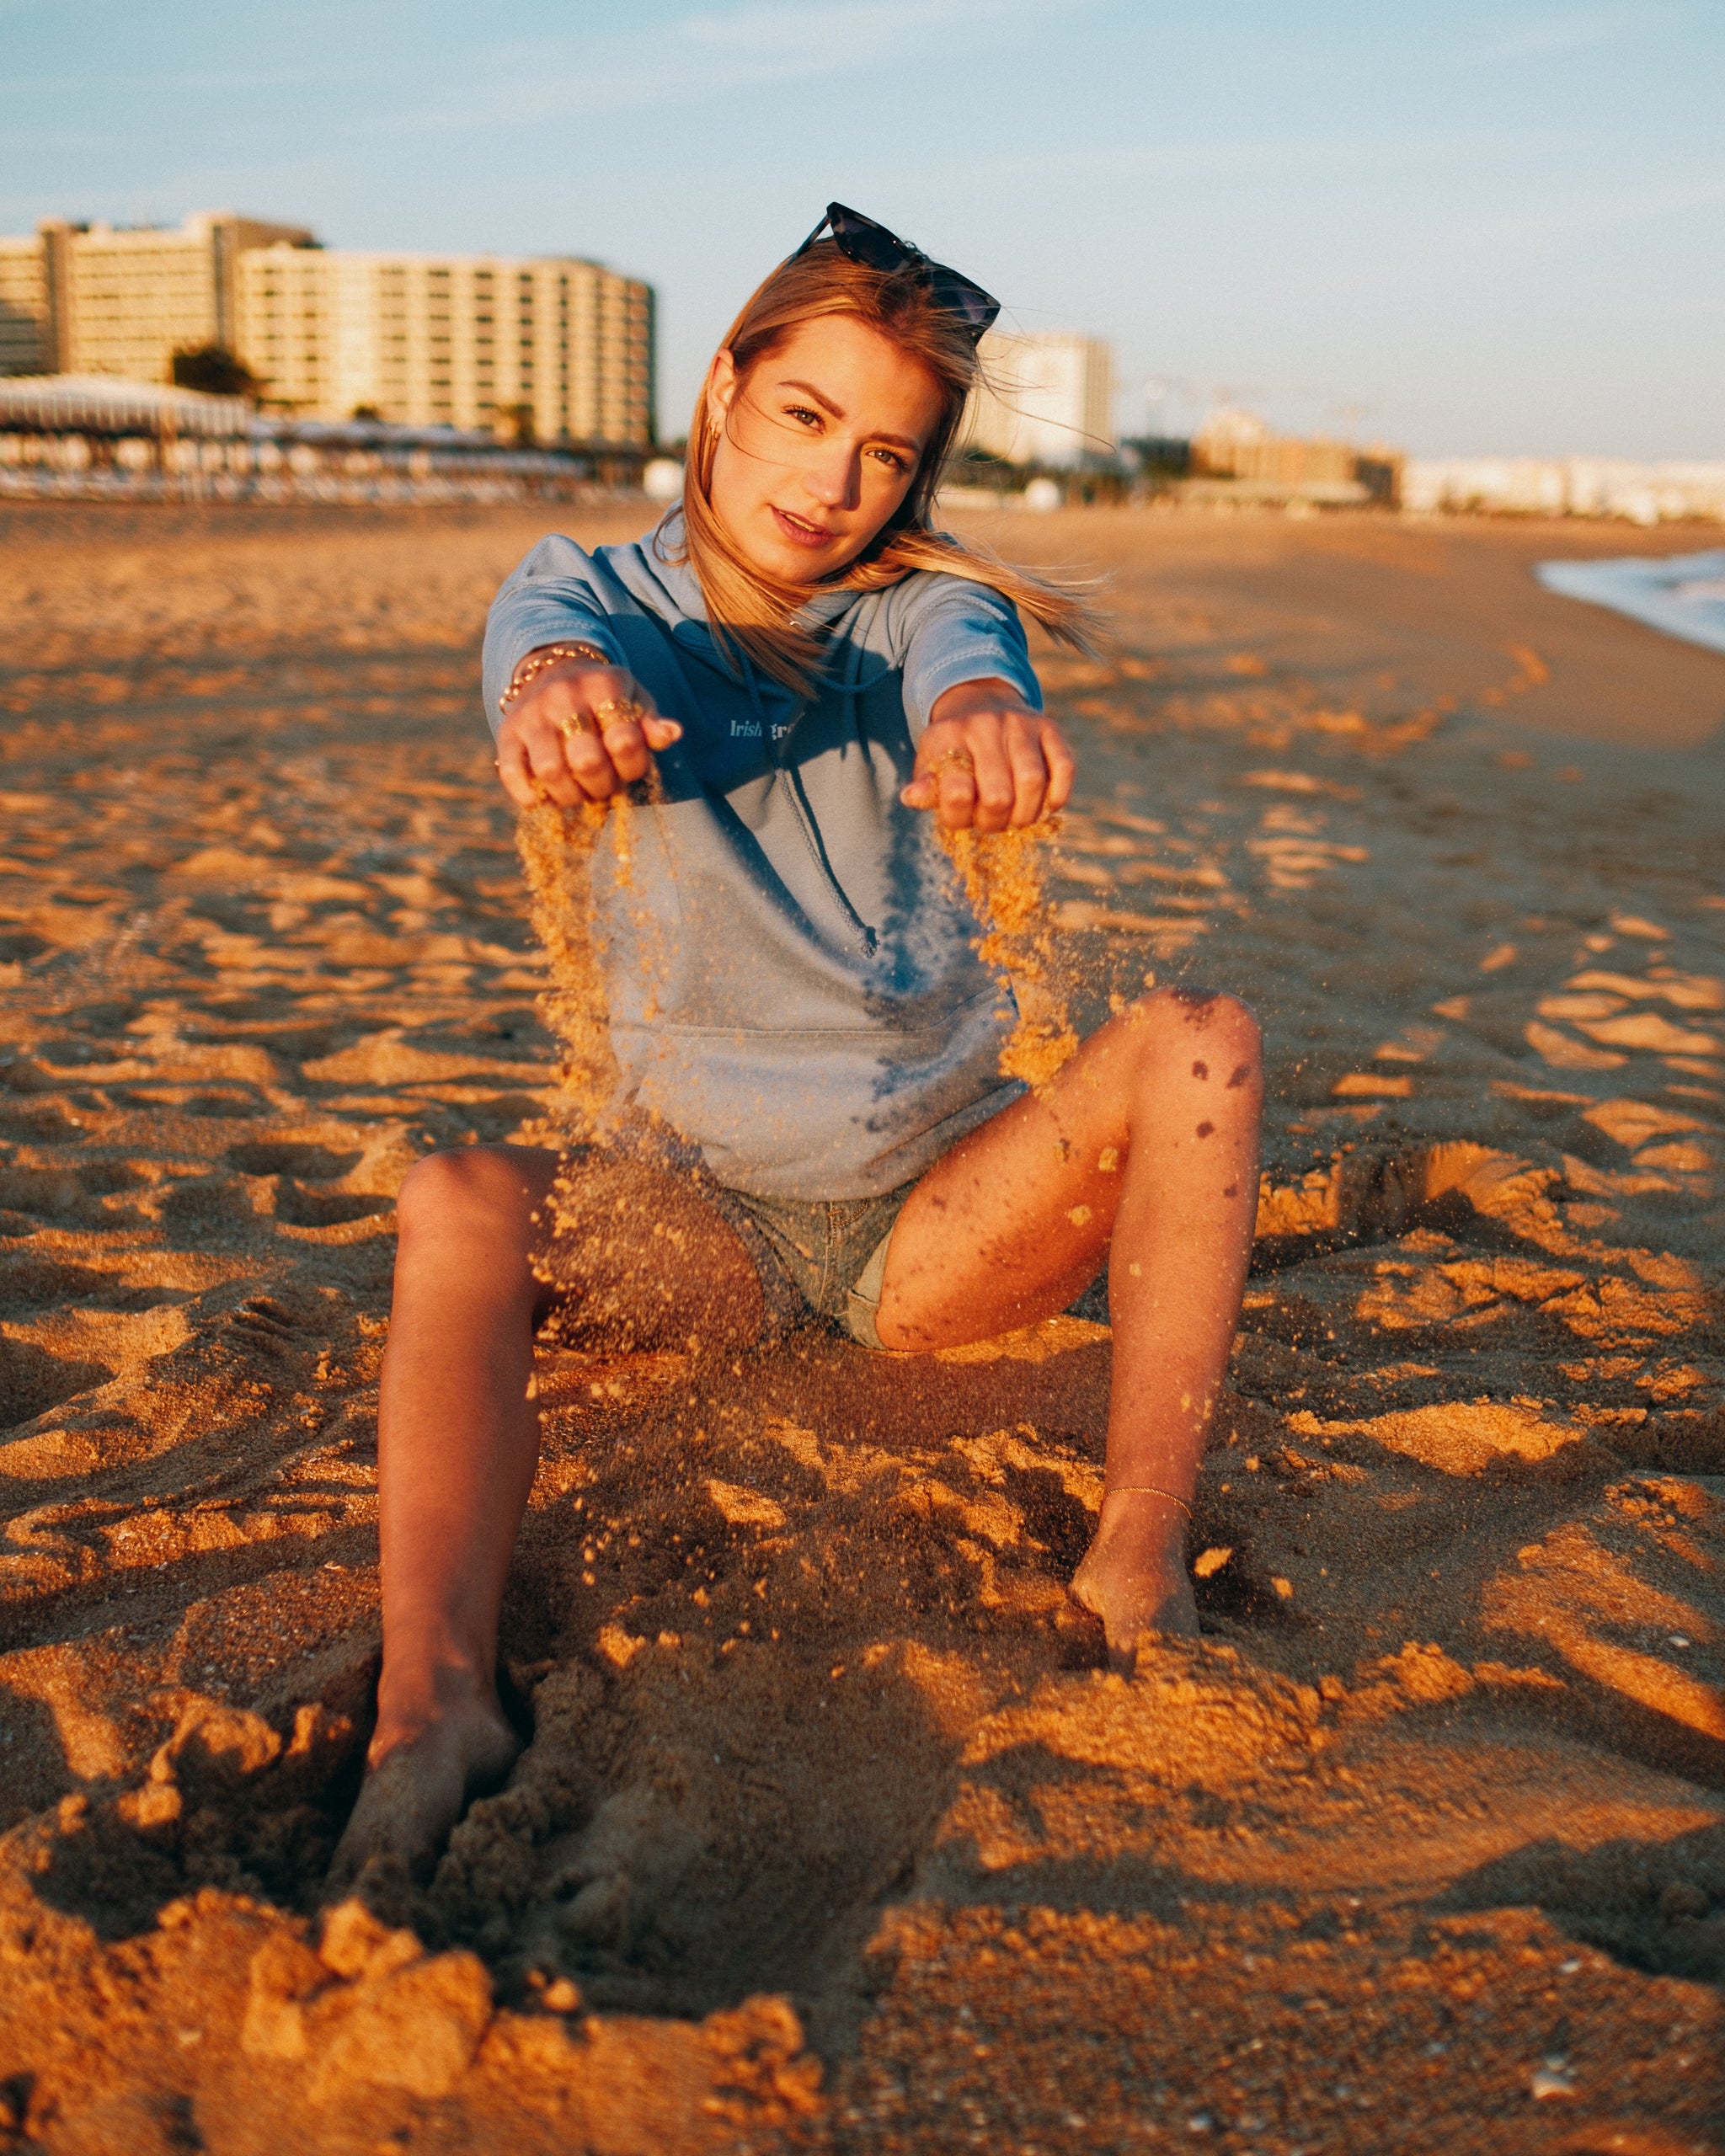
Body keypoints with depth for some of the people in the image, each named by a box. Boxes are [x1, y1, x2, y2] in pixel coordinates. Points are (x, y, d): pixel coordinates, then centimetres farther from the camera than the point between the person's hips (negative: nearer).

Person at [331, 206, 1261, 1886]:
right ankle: (430, 1696, -44)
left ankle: (1139, 1567, -30)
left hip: (942, 1212, 1)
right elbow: (554, 638, -28)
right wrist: (559, 687, -55)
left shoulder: (925, 606, -2)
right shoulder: (590, 594, -3)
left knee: (1200, 1038, -25)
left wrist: (982, 715, -54)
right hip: (695, 1211, 0)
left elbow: (963, 668, -27)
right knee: (456, 1198, -30)